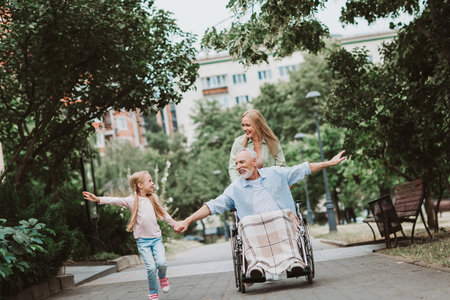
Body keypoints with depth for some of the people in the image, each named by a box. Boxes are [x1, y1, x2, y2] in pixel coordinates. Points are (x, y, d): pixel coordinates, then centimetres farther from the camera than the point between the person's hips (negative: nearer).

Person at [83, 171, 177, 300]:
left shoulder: (153, 198, 9)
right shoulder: (132, 200, -6)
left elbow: (163, 213, 20)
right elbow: (115, 200, -19)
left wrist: (175, 224, 23)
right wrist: (98, 199, -33)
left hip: (156, 238, 3)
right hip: (142, 240, -3)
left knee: (161, 263, -15)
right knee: (151, 267, -11)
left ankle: (162, 277, 20)